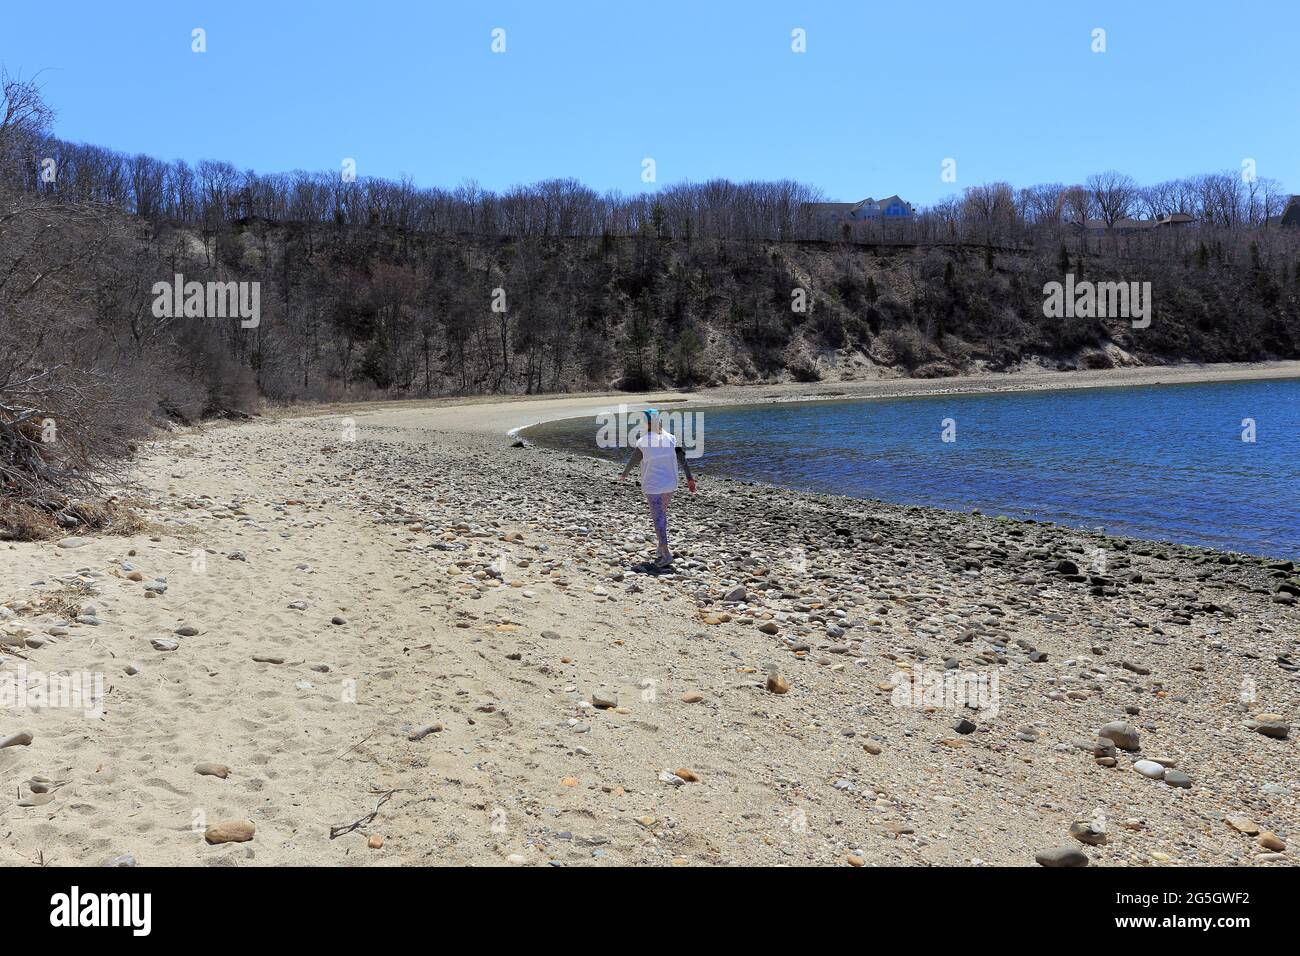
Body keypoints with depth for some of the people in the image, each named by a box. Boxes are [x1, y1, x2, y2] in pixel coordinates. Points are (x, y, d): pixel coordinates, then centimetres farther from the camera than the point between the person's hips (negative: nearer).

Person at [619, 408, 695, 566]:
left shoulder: (642, 443, -11)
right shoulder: (670, 438, -1)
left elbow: (632, 461, 2)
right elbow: (682, 457, -3)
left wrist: (623, 474, 21)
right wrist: (689, 477, 1)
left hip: (652, 486, -5)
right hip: (669, 484, 5)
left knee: (658, 519, -4)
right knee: (662, 514, 21)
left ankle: (666, 553, -12)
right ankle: (661, 547, 27)